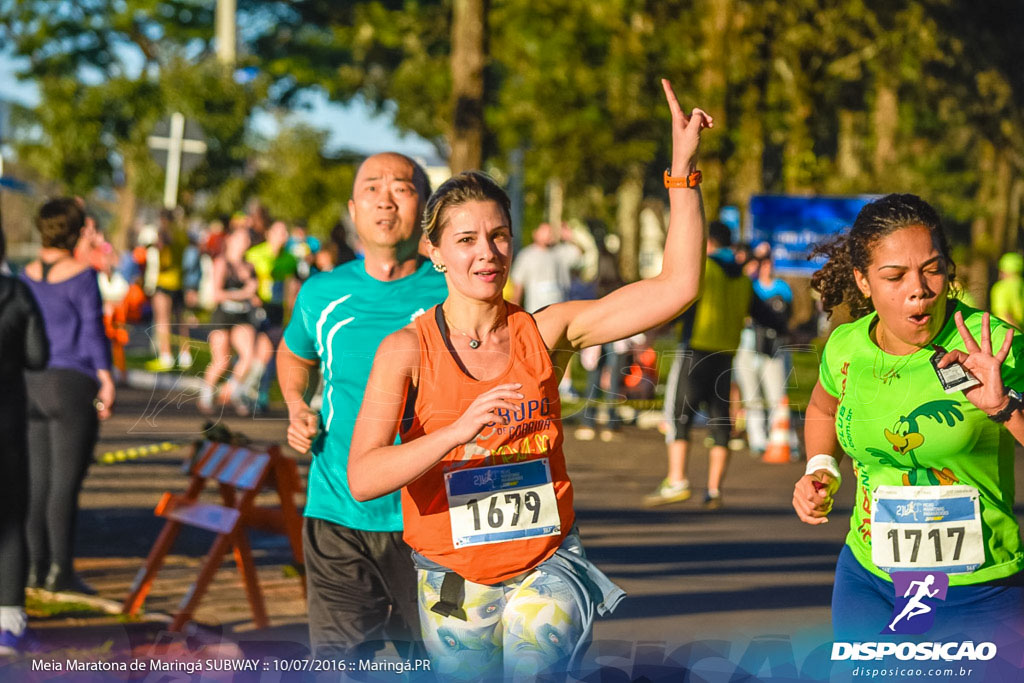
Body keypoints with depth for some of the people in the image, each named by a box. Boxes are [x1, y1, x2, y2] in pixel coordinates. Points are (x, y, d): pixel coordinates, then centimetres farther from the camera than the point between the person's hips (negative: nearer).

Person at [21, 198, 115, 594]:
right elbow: (93, 331, -12)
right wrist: (107, 382, -10)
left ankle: (37, 566, 11)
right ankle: (60, 571, -4)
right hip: (73, 383, -6)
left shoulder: (26, 276, 7)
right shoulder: (81, 276, -9)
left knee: (37, 481, 10)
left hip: (33, 384, 6)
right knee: (66, 483, -4)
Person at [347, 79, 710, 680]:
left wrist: (683, 170, -12)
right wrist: (459, 431, -32)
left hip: (548, 566, 0)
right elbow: (363, 479, -19)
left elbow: (677, 288, -6)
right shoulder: (407, 350, -7)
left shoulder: (545, 333, -1)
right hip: (455, 582, 0)